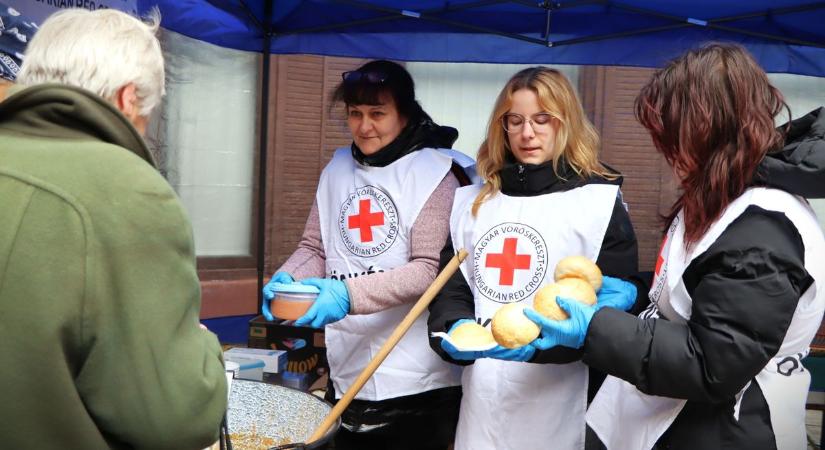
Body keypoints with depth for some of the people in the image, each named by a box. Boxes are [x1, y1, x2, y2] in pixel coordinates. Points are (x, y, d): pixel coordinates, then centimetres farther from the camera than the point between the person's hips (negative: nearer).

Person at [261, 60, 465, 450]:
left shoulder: (433, 171, -8)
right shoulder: (338, 168, 9)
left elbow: (430, 269, -14)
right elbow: (315, 248, 12)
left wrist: (350, 294, -26)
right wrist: (288, 279, -10)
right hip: (346, 370, 5)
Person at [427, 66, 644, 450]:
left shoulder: (600, 201, -2)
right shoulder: (472, 201, 11)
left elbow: (614, 307, -6)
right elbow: (451, 284, 10)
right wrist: (454, 331, -11)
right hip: (483, 400, 4)